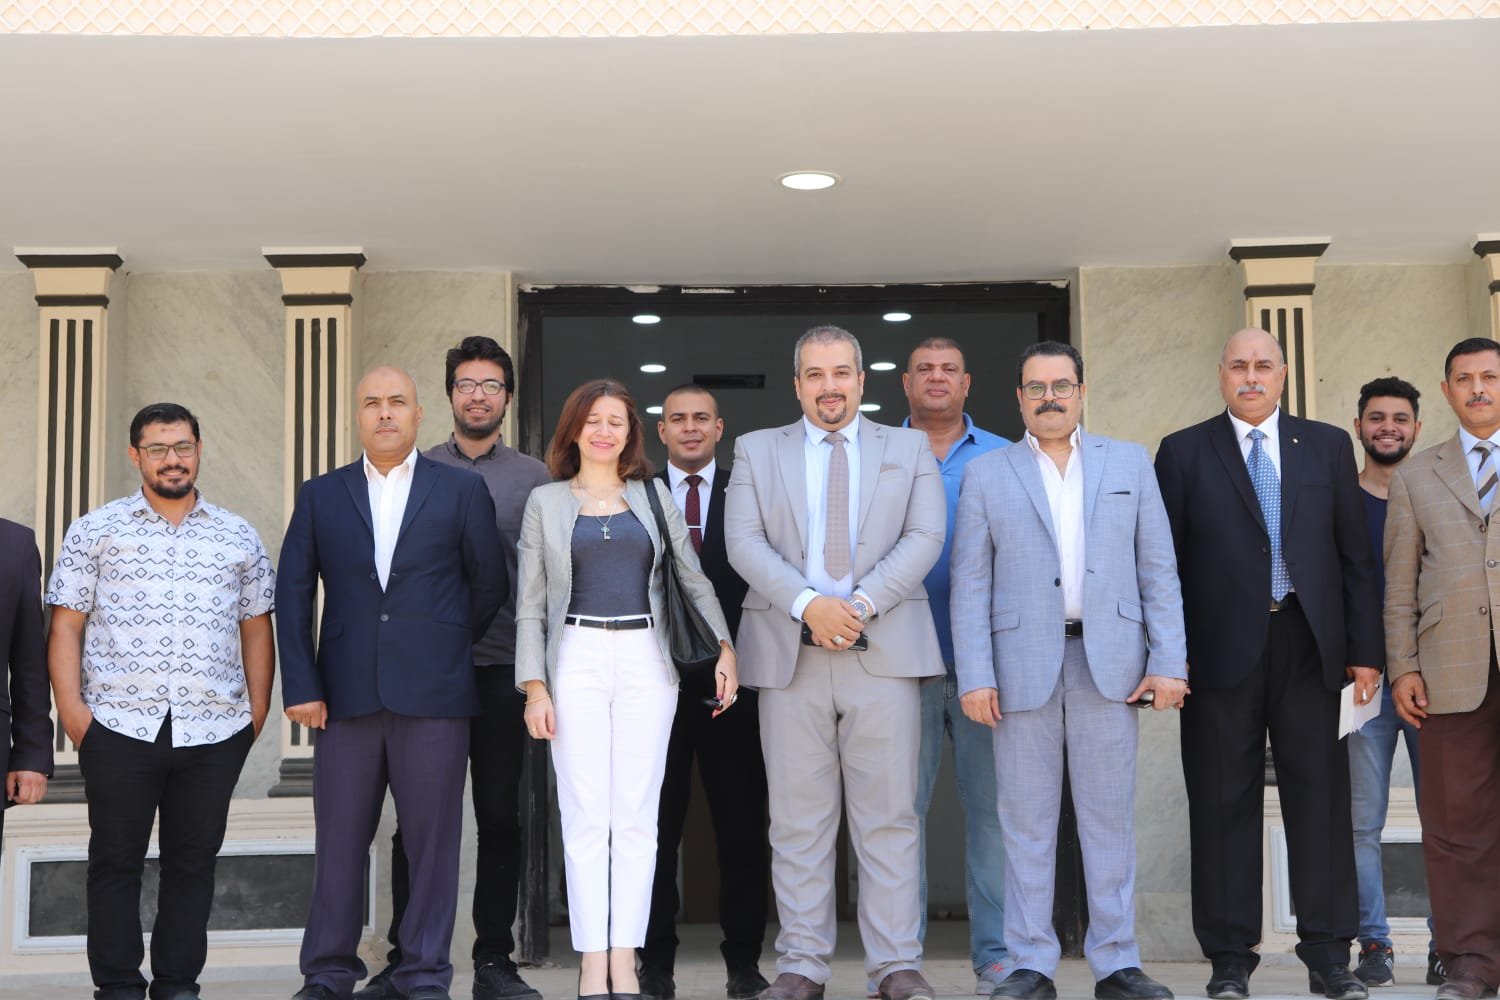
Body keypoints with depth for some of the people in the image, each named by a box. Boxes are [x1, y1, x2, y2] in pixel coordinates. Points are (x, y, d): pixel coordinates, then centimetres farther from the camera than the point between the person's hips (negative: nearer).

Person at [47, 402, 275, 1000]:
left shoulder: (238, 538, 12)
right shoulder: (95, 532, 7)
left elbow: (257, 628, 13)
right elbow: (66, 625, 3)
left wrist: (258, 706, 6)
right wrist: (71, 705, -6)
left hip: (214, 730, 2)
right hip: (119, 726, -1)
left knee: (193, 861, 7)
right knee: (115, 860, 4)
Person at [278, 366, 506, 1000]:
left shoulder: (462, 490, 6)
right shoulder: (320, 496, 10)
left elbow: (490, 583, 10)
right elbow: (292, 595, 7)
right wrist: (301, 685, -1)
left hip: (434, 693, -1)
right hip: (347, 694, 1)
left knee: (432, 840, 3)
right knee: (338, 840, 6)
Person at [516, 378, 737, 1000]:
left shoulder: (654, 496, 12)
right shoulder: (546, 502, 9)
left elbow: (694, 579, 12)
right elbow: (531, 603, 7)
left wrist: (723, 648, 0)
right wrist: (535, 686, -2)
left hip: (647, 661, 1)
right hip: (577, 658, -1)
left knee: (636, 814, 0)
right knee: (586, 813, -3)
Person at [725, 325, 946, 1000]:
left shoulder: (908, 449, 14)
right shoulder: (757, 451, 14)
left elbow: (923, 538, 1)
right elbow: (745, 543, 2)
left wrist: (861, 602, -12)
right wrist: (808, 605, -13)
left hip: (884, 653, 0)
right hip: (789, 657, 1)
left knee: (888, 816, -1)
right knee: (798, 820, 3)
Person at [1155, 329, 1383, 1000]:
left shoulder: (1327, 446, 11)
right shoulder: (1184, 452, 6)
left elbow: (1354, 554, 9)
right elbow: (1165, 560, 2)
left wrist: (1365, 648, 3)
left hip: (1309, 645, 2)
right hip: (1221, 649, -1)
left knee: (1319, 796, 4)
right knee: (1225, 804, 3)